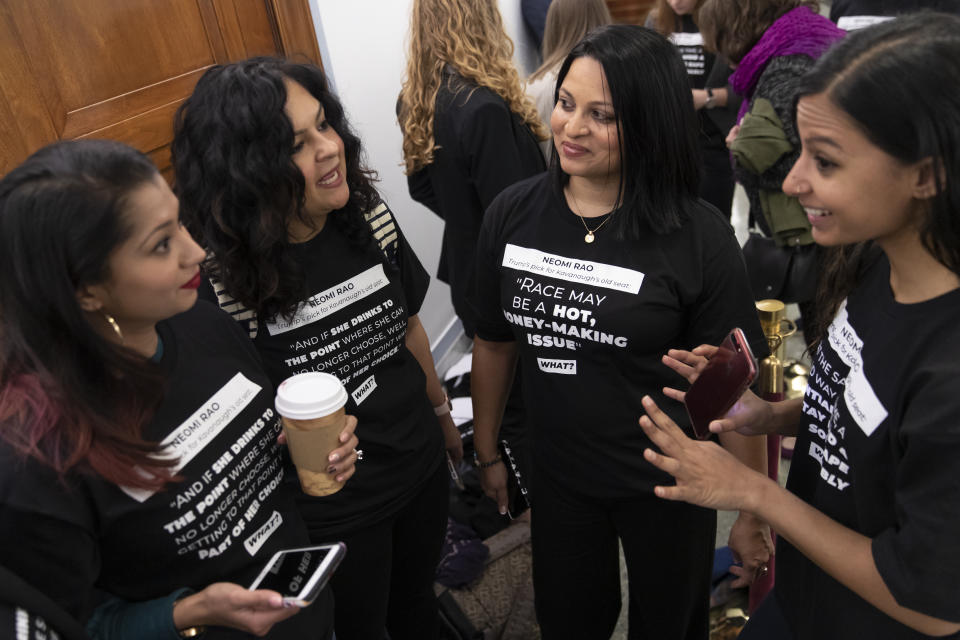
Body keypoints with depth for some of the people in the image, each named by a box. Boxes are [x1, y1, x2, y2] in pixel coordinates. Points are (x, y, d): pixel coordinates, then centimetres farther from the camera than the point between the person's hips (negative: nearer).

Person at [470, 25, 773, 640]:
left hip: (666, 488, -2)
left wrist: (754, 514, -8)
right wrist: (488, 452, 11)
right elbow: (495, 343, 3)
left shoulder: (700, 239, -19)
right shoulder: (512, 214, -8)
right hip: (556, 478, 3)